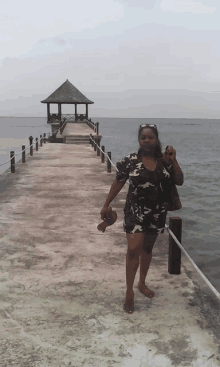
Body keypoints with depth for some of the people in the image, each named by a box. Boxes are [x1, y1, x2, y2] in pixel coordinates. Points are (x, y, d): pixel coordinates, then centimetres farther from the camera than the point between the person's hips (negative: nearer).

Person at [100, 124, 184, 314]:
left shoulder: (164, 160, -3)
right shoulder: (130, 160, -10)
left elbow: (179, 181, -2)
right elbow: (118, 183, -1)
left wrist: (174, 160, -13)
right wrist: (106, 205, 2)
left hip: (157, 213, 3)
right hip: (135, 211, -3)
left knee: (147, 249, 17)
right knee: (134, 250, -10)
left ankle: (142, 284, 38)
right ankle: (129, 292, 7)